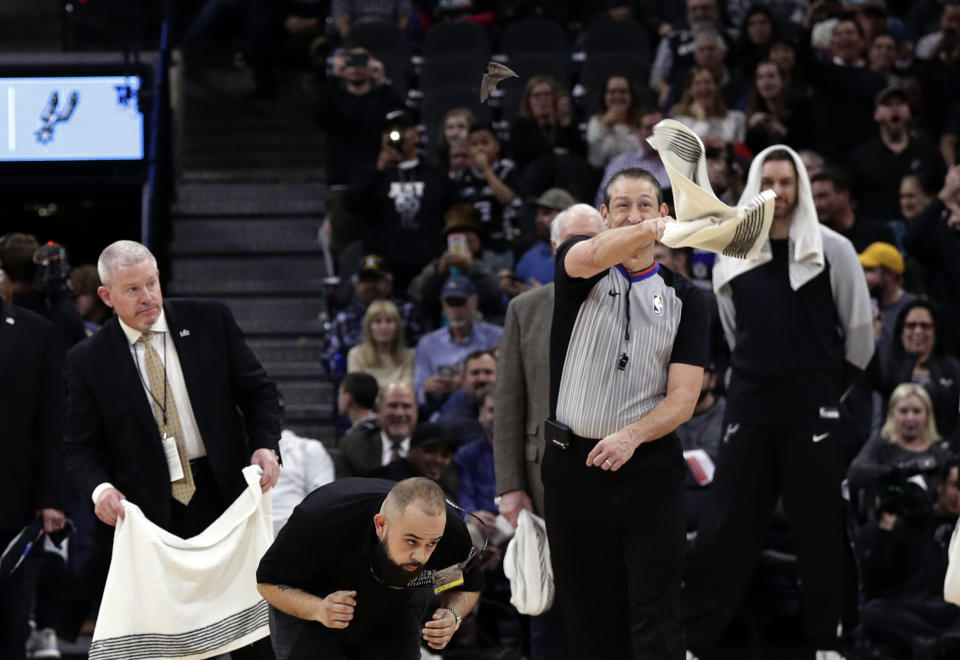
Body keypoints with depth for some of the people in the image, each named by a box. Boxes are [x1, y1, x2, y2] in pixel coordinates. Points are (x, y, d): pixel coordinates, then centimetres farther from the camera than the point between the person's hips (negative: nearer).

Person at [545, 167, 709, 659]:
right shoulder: (577, 263, 4)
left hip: (648, 468, -1)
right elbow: (593, 256, -23)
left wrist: (632, 435, -23)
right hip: (572, 466, 1)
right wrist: (646, 232, -43)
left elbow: (683, 397, -4)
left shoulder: (685, 299, 5)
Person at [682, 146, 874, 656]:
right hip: (748, 408, 2)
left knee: (819, 529, 3)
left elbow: (860, 331, 2)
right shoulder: (732, 255, 6)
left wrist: (830, 388, 5)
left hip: (812, 413, -2)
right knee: (725, 527, 2)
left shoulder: (833, 250, -3)